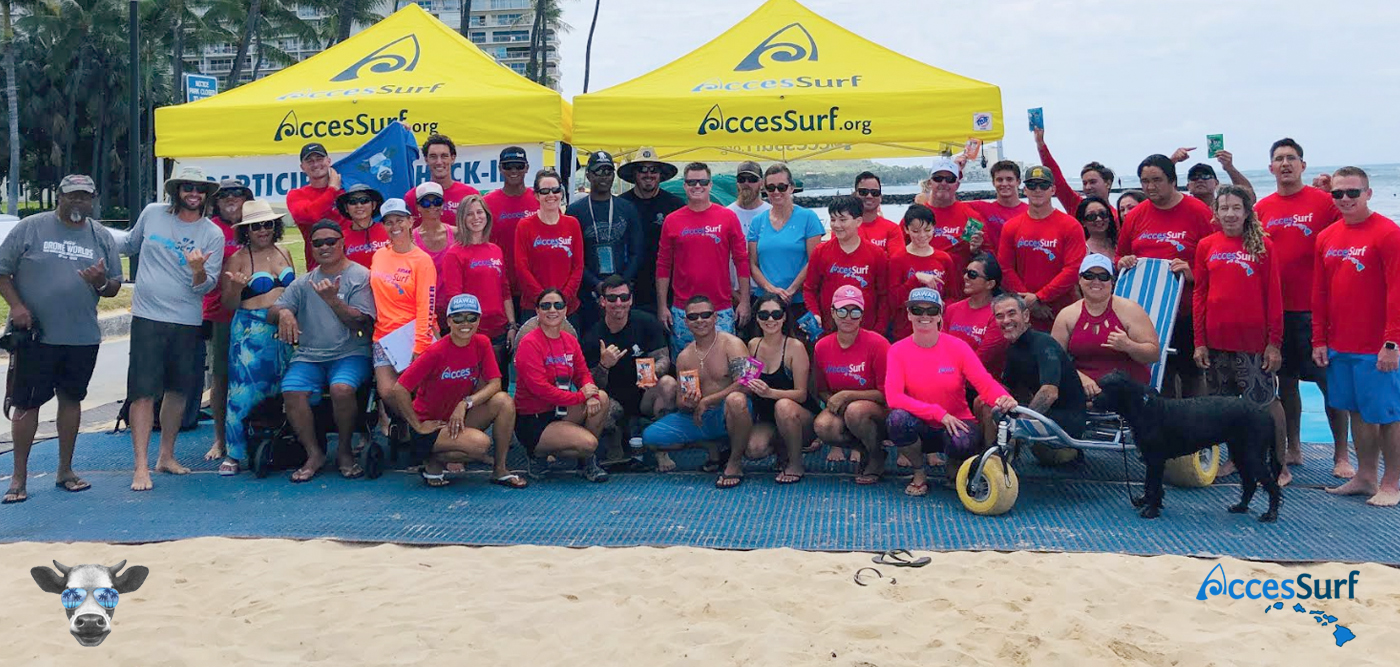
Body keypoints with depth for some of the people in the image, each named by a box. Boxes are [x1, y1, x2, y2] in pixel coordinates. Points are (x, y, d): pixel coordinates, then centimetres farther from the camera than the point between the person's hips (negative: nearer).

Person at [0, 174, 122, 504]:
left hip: (83, 338, 3)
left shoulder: (102, 237, 10)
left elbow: (115, 287, 12)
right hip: (35, 335, -3)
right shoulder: (31, 228, 0)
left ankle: (65, 470, 21)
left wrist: (101, 282, -11)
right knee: (26, 403, 0)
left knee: (71, 399, 10)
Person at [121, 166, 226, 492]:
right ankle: (141, 467, -6)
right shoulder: (153, 213, 3)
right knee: (143, 392, -8)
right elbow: (130, 244, 22)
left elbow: (207, 286, -5)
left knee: (178, 390, 11)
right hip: (147, 317, -1)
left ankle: (166, 455, 26)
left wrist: (199, 271, -24)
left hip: (187, 323, 1)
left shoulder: (213, 235, 0)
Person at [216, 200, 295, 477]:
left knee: (280, 391, 7)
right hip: (251, 332, -5)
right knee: (244, 391, -6)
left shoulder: (283, 254, 13)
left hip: (284, 330, 5)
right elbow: (228, 304, -1)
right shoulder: (238, 259, -2)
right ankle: (234, 454, 3)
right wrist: (236, 287, -20)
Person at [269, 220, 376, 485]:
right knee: (292, 392, -25)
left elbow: (361, 322, -8)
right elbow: (271, 314, 10)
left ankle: (344, 451, -9)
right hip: (308, 356, 4)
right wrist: (283, 313, -14)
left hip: (350, 354, -4)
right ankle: (314, 453, -9)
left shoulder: (360, 276, 2)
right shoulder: (303, 283, 16)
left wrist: (333, 300, -20)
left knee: (342, 389, -33)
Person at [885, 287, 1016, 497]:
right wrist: (938, 413, -26)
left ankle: (954, 466, 6)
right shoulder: (898, 351, -8)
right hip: (921, 428, 0)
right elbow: (893, 397, -19)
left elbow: (985, 383, -15)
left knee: (962, 441, -36)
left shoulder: (957, 347, -7)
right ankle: (919, 473, -3)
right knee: (897, 419, -33)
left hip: (956, 424, 0)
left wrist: (1003, 398, -39)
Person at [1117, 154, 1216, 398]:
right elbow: (1120, 258, 21)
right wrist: (1123, 263, 0)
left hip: (1187, 311, -4)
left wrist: (1192, 273, -20)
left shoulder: (1198, 211, -3)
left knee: (1192, 374, 3)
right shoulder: (1134, 217, 9)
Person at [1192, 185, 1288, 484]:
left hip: (1254, 341, -3)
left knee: (1266, 402, 0)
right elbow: (1199, 294, 6)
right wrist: (1199, 341, 3)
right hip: (1216, 341, 3)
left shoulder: (1263, 246, -1)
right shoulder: (1206, 246, 5)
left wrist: (1275, 342, -6)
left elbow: (1274, 296, -2)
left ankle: (1280, 465, 10)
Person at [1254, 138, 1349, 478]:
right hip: (1276, 309, 4)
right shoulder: (1262, 208, 8)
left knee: (1330, 380, 0)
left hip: (1316, 308, -4)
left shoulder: (1323, 201, -3)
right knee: (1286, 379, 12)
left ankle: (1341, 455, 9)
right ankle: (1293, 448, 24)